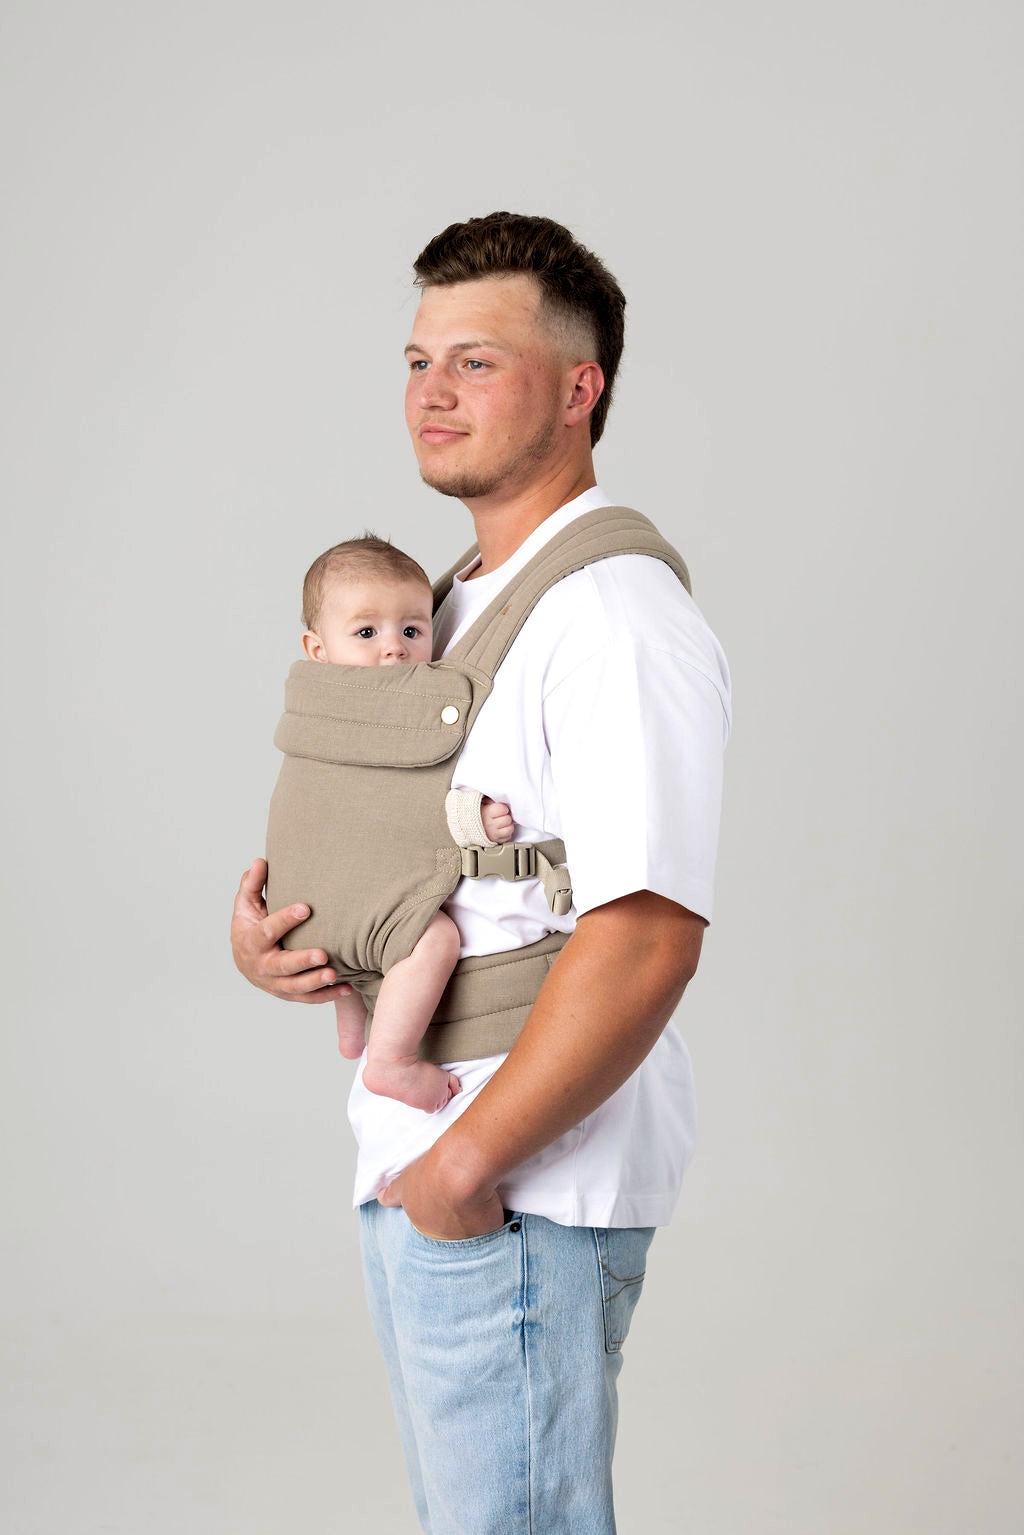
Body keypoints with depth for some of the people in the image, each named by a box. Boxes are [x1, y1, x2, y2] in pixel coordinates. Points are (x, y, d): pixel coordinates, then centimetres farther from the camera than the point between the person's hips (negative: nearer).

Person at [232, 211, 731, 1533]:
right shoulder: (459, 604, 14)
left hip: (519, 1199, -9)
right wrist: (262, 921, 1)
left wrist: (466, 1164, -22)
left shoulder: (615, 619, -18)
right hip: (413, 1172, 9)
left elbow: (648, 942, -27)